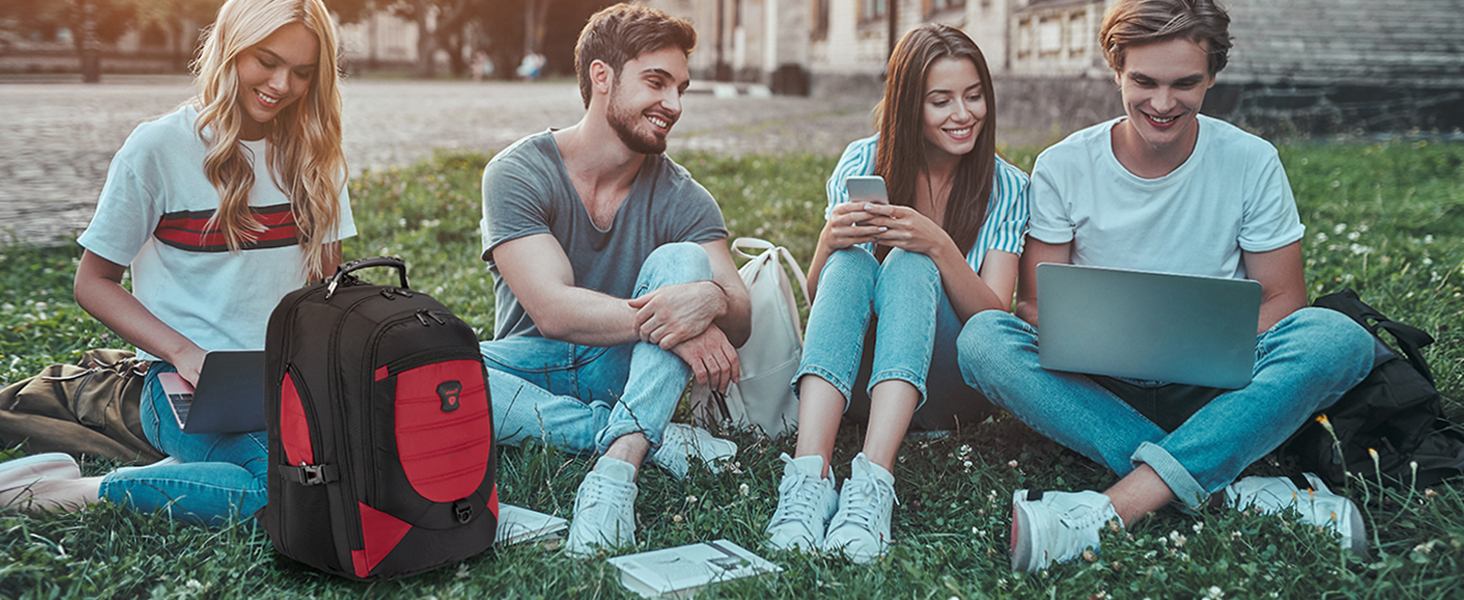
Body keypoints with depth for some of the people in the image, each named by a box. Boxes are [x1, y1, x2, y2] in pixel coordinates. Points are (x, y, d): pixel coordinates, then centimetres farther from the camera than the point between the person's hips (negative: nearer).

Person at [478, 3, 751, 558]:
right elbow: (553, 310, -21)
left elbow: (740, 322, -11)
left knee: (682, 260, -23)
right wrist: (664, 323, -32)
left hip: (627, 373, 1)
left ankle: (617, 468, -39)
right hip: (534, 371, -1)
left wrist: (712, 299, -35)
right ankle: (655, 439, -27)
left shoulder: (681, 199, -2)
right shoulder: (518, 173, -9)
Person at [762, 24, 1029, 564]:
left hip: (945, 390, -1)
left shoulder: (1005, 187, 1)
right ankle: (810, 475, -46)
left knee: (909, 266, -28)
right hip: (852, 377, 1)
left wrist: (939, 247, -25)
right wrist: (829, 241, -21)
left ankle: (873, 481, -47)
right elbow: (817, 299, 2)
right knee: (851, 263, -28)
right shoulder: (863, 163, 3)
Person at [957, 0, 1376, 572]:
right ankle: (1228, 490, -34)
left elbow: (1282, 298, 1)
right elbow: (1034, 303, -2)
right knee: (983, 338, -28)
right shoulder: (1062, 167, -3)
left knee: (1339, 338, -29)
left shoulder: (1251, 162, -2)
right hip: (1101, 391, 0)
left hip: (1214, 390, 1)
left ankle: (1106, 511, -39)